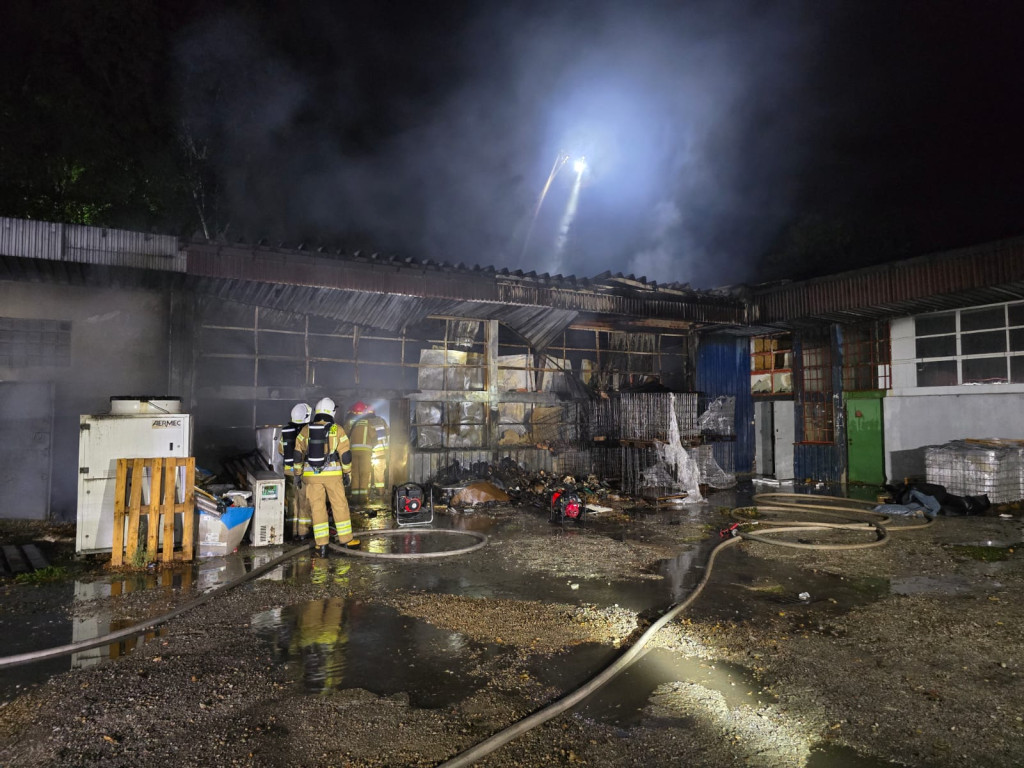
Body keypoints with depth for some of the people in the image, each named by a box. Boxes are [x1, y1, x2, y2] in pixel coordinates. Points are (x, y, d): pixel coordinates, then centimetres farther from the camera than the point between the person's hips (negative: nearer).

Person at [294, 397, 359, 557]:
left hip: (311, 475, 2)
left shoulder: (306, 430, 3)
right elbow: (345, 454, -5)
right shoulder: (337, 430, -4)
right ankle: (347, 539, 17)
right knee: (340, 506, 10)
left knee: (317, 508, 6)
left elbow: (297, 453, 4)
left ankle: (321, 544, 6)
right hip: (332, 474, -1)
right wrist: (347, 473, 5)